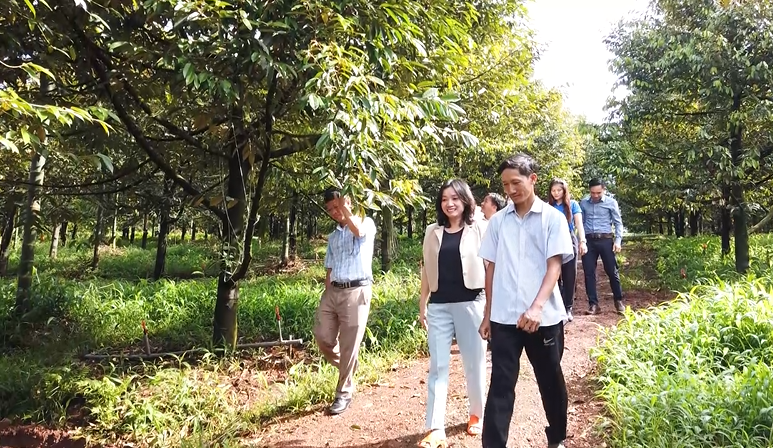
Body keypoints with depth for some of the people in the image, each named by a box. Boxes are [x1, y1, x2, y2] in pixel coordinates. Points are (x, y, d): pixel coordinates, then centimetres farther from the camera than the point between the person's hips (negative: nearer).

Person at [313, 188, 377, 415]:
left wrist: (344, 208, -17)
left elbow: (358, 230, -24)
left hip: (356, 292, -6)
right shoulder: (333, 237, 21)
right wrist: (326, 295, 13)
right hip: (333, 292, 6)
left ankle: (344, 393, 14)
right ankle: (348, 370, 31)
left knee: (349, 346, -2)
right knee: (323, 338, 5)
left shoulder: (367, 223, 2)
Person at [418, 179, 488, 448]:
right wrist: (422, 304, 11)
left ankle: (477, 415, 33)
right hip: (439, 306, 3)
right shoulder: (433, 232, 8)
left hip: (471, 303, -2)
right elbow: (427, 270, 12)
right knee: (437, 367, 2)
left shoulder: (480, 229, -1)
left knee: (474, 364, 11)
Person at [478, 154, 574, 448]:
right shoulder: (498, 221, 6)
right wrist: (487, 314, 9)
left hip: (544, 317, -1)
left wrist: (537, 307, -22)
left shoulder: (552, 218, -2)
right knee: (500, 385, 1)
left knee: (551, 380, 16)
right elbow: (491, 269, 9)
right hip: (504, 318, 1)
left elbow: (554, 266, -9)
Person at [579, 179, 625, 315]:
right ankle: (593, 304, 10)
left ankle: (618, 301, 19)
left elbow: (618, 223, 3)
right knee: (589, 273, 2)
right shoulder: (583, 203, 7)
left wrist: (618, 240, -7)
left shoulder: (611, 202, 2)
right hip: (589, 241, 2)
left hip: (606, 240, -2)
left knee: (612, 271, 3)